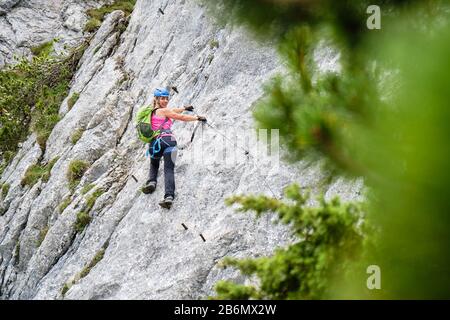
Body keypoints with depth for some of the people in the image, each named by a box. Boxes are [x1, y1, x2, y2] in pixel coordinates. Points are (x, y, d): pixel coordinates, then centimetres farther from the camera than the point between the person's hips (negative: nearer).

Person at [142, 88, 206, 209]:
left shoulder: (152, 112, 28)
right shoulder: (164, 111, 7)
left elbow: (171, 111, 42)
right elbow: (181, 117, 8)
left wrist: (184, 108, 53)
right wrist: (197, 117, 20)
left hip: (154, 142, 6)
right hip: (168, 140, -6)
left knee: (154, 165, 33)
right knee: (169, 169, -13)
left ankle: (151, 181, 3)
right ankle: (169, 196, -33)